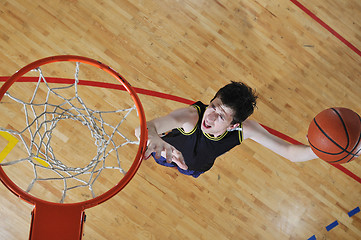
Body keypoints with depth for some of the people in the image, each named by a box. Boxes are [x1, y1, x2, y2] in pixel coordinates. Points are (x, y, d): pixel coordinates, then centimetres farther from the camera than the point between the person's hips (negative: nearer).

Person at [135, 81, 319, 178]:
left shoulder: (245, 129, -41)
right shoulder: (191, 115, -52)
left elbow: (290, 152, -39)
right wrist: (155, 139, -91)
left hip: (196, 167, 3)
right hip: (166, 151, -3)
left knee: (192, 170, 41)